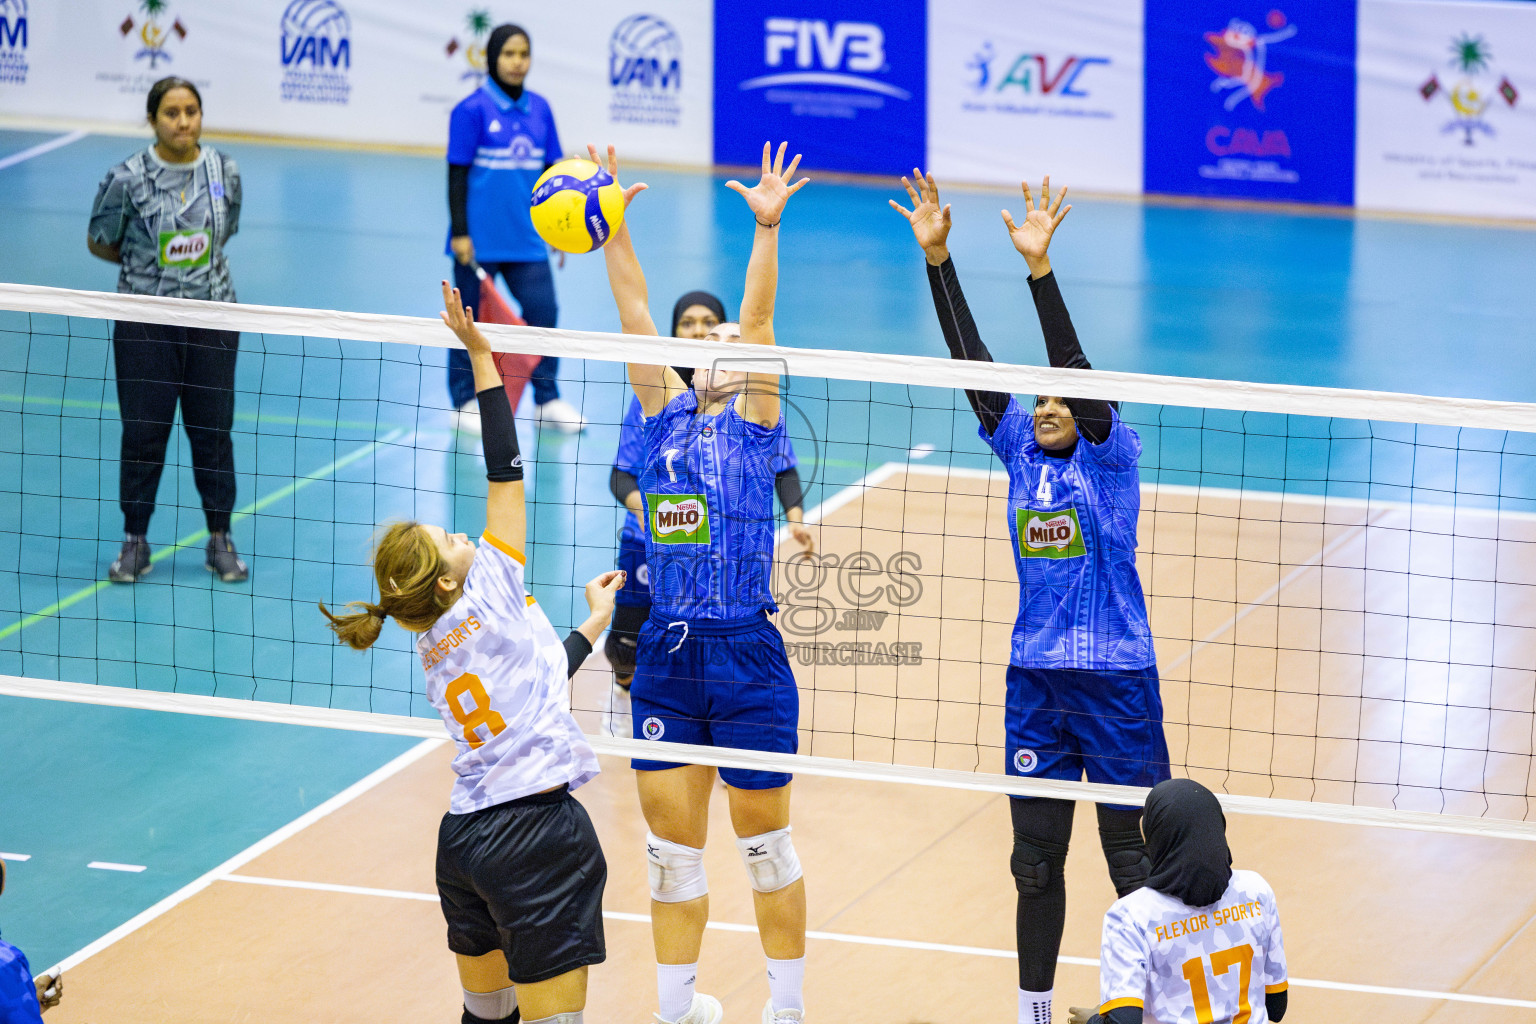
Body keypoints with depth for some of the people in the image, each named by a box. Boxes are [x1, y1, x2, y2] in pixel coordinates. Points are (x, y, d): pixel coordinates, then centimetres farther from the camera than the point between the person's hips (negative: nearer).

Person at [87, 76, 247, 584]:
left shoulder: (225, 172, -2)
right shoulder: (128, 178, -11)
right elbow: (99, 242, 2)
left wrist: (192, 264, 7)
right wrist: (149, 262, 6)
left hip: (212, 318, 2)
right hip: (145, 323, -2)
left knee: (213, 429, 6)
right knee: (143, 432, 2)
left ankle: (220, 541, 19)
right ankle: (135, 542, 16)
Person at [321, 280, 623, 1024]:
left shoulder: (430, 655, 13)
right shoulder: (490, 592, -6)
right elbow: (505, 468, -5)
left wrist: (591, 627, 36)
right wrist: (482, 356, -2)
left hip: (464, 842, 8)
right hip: (539, 834, -8)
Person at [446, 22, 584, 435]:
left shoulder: (539, 109, 6)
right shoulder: (472, 110, -8)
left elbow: (549, 172, 14)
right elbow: (457, 174, -7)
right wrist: (460, 233, -11)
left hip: (527, 238, 4)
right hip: (481, 241, -4)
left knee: (543, 310, 0)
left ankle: (547, 400, 12)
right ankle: (466, 403, 16)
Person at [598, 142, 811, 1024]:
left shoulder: (755, 427, 0)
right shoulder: (666, 416, 9)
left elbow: (758, 319, -11)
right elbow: (635, 311, 3)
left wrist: (767, 228, -20)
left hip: (748, 660, -4)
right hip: (667, 659, 4)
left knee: (766, 847, 7)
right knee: (673, 851, 10)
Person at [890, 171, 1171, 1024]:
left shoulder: (1113, 455, -7)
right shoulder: (1019, 451, 6)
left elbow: (1077, 371, -22)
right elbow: (971, 359, 0)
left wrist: (1040, 268, -33)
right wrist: (936, 256, -9)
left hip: (1117, 681, -5)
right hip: (1036, 679, 5)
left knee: (1133, 858, -1)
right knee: (1036, 861, 9)